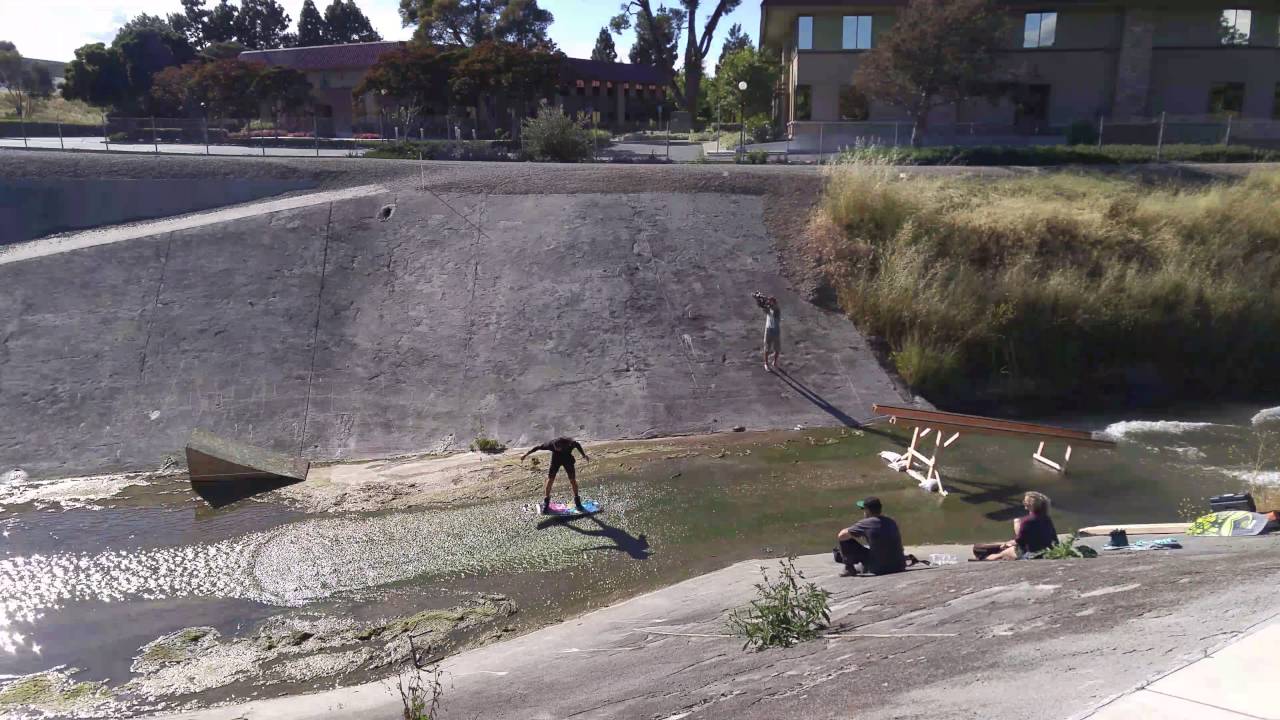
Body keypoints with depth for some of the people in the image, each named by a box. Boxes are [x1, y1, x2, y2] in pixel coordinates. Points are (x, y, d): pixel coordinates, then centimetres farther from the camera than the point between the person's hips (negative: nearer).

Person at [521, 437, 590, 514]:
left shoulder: (570, 442, -35)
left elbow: (578, 445, -11)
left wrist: (584, 455, 2)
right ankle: (546, 503, 6)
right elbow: (537, 447, -21)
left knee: (573, 480, -3)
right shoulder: (551, 444, -35)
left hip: (568, 459, 0)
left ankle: (577, 501, 14)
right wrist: (525, 455, -14)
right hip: (556, 460, 0)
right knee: (550, 479, -6)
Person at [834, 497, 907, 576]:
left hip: (879, 570, -6)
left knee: (845, 540, 1)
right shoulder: (891, 521, 7)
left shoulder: (866, 523, -11)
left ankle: (849, 568, 13)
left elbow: (840, 536, -7)